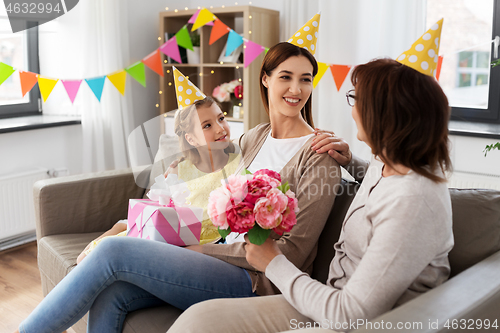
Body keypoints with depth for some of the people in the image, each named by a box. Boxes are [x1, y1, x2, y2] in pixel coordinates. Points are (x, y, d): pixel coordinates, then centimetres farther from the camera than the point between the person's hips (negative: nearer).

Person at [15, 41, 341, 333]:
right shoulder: (253, 138, 12)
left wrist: (203, 250, -12)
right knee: (110, 295, -16)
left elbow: (293, 252, -12)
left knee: (114, 251, -17)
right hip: (222, 254, 6)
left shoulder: (319, 154, -8)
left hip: (258, 280, -6)